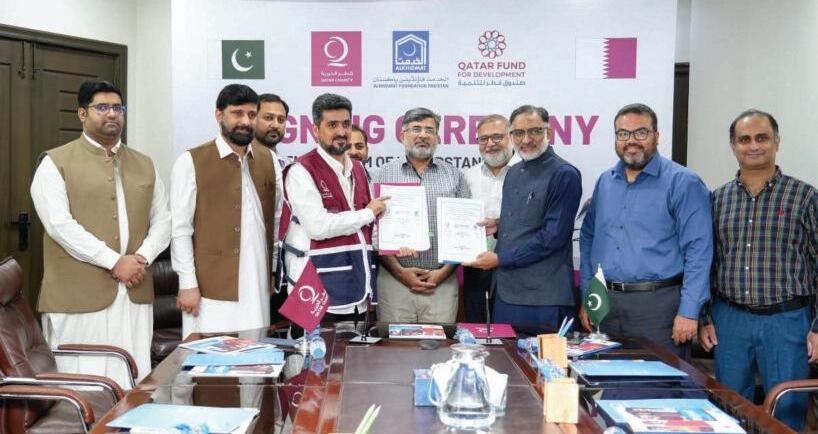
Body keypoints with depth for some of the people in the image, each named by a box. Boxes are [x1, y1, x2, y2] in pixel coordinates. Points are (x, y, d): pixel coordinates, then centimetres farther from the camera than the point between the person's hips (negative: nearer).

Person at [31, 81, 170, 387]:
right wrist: (114, 262, -14)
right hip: (80, 297, -4)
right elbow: (60, 224, -10)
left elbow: (162, 220, 14)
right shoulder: (56, 163, 1)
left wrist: (142, 257, -5)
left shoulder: (144, 165, 17)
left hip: (135, 295, 4)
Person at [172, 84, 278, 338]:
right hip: (211, 289, -4)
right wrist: (188, 284, -9)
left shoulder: (268, 159, 11)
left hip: (258, 288, 4)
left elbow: (275, 221, 13)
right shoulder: (191, 162, -3)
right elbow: (180, 229, -5)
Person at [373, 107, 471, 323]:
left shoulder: (455, 176, 11)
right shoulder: (383, 174, 6)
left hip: (442, 282, 1)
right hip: (394, 279, -1)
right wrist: (399, 271, -8)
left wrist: (445, 271, -4)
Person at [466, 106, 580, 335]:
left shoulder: (564, 175, -10)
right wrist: (498, 227, 6)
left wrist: (500, 259, -13)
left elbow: (553, 236, -17)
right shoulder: (513, 173, 16)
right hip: (505, 291, 8)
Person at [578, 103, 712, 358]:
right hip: (606, 305, 5)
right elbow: (588, 240, 17)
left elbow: (698, 251, -11)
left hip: (657, 303, -5)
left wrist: (688, 312, -16)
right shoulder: (605, 182, 12)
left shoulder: (682, 183, -6)